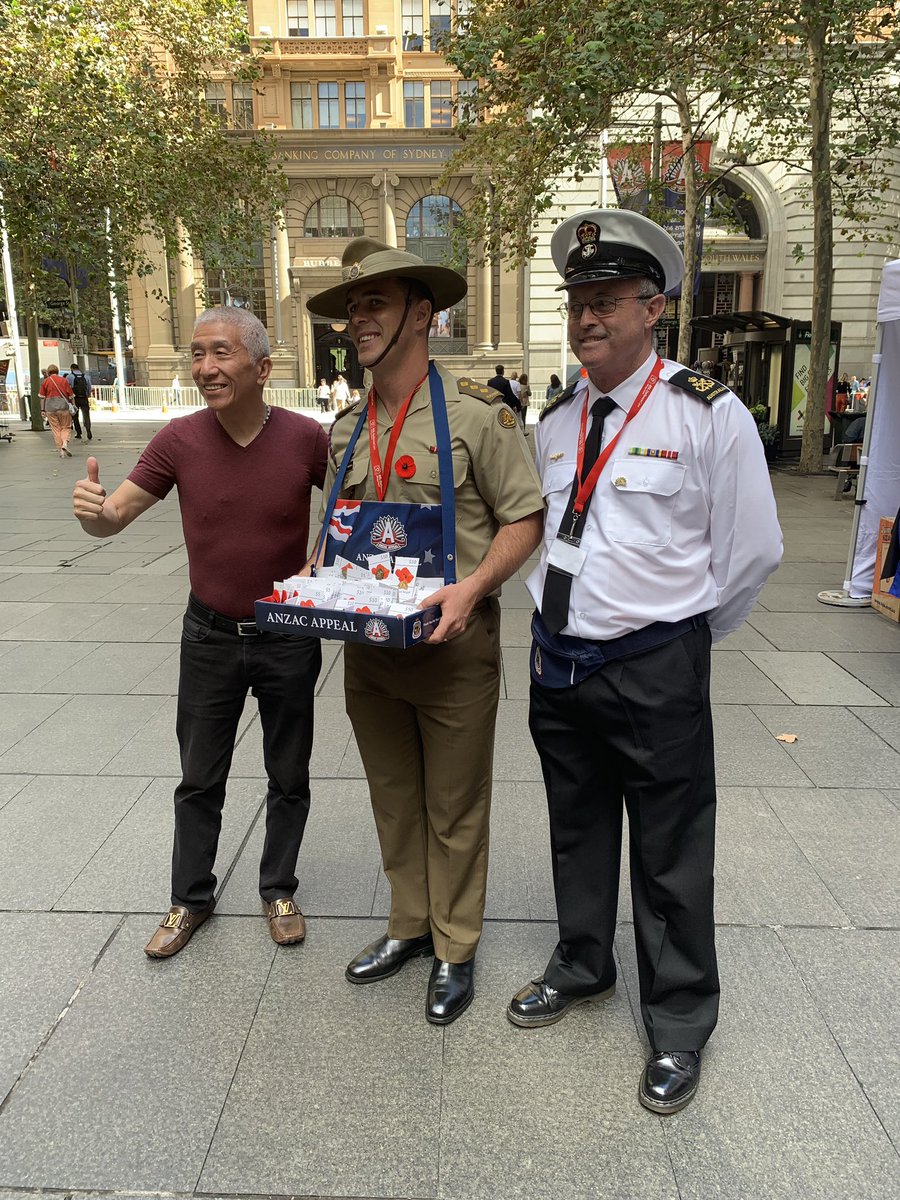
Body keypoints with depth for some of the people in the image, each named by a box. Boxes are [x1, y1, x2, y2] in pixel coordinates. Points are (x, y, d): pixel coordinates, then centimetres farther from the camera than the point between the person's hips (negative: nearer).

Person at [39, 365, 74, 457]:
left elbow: (42, 397, 4)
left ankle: (60, 450, 4)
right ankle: (65, 443, -17)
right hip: (63, 406, -1)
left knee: (56, 429, 6)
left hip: (50, 407, 1)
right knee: (66, 427, 8)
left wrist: (42, 410, 9)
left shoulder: (45, 381, 4)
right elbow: (70, 395, 2)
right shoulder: (63, 380, 2)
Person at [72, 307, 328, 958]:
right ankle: (191, 898, 35)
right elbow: (114, 517, -6)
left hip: (288, 638, -1)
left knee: (289, 777, 14)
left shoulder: (306, 437, -13)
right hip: (210, 636, 1)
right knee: (199, 780, 14)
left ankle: (279, 889, 37)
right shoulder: (180, 440, -10)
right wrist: (93, 509, -30)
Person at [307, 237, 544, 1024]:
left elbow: (524, 517, -9)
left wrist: (472, 587, -23)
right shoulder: (347, 430, 10)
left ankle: (455, 949, 30)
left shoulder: (474, 412, -10)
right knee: (394, 801, 19)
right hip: (367, 646, 6)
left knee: (454, 810, 10)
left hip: (452, 645, -5)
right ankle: (410, 924, 40)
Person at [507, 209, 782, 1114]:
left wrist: (681, 635, 4)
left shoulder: (709, 415, -11)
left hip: (654, 673, -5)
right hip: (557, 660, 6)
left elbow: (752, 549, -5)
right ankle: (581, 966, 45)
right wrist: (559, 618, 14)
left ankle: (679, 1024, 32)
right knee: (576, 831, 22)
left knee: (670, 859, 9)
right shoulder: (556, 419, 6)